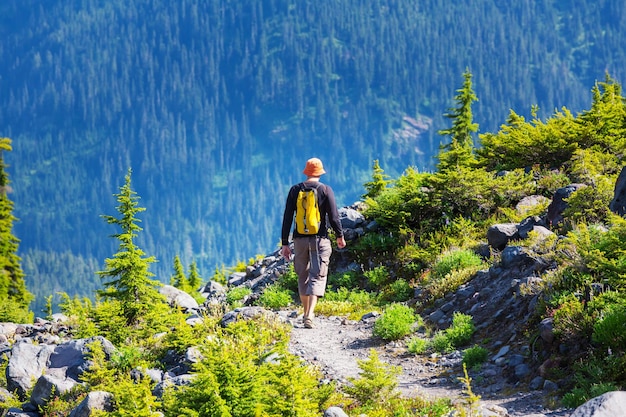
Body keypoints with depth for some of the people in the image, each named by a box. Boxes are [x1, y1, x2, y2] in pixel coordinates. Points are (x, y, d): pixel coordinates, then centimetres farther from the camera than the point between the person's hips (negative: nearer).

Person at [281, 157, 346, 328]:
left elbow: (287, 218, 1)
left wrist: (285, 243, 5)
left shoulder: (295, 190, 3)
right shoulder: (325, 190, -4)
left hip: (300, 239, 3)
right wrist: (340, 236, 10)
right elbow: (333, 216, -6)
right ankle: (310, 315, -21)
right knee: (317, 277, -5)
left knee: (303, 276, 17)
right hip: (320, 239, -2)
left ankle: (306, 313, 26)